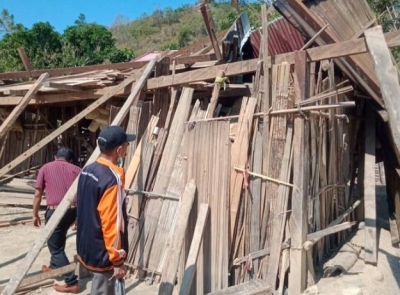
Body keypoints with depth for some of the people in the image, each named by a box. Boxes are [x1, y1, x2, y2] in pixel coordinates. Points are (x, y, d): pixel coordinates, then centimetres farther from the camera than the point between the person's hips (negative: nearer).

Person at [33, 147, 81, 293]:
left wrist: (35, 215, 18)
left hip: (55, 211, -4)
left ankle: (72, 282, 5)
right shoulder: (76, 170, 11)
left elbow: (38, 194, 7)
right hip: (73, 209, 4)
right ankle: (54, 267, 47)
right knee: (59, 240, 29)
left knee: (56, 246, 7)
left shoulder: (46, 168, 8)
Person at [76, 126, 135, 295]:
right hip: (102, 254, -8)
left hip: (87, 248, 9)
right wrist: (118, 260, -16)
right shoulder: (112, 179, -26)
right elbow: (111, 223, -25)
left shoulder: (87, 171, 2)